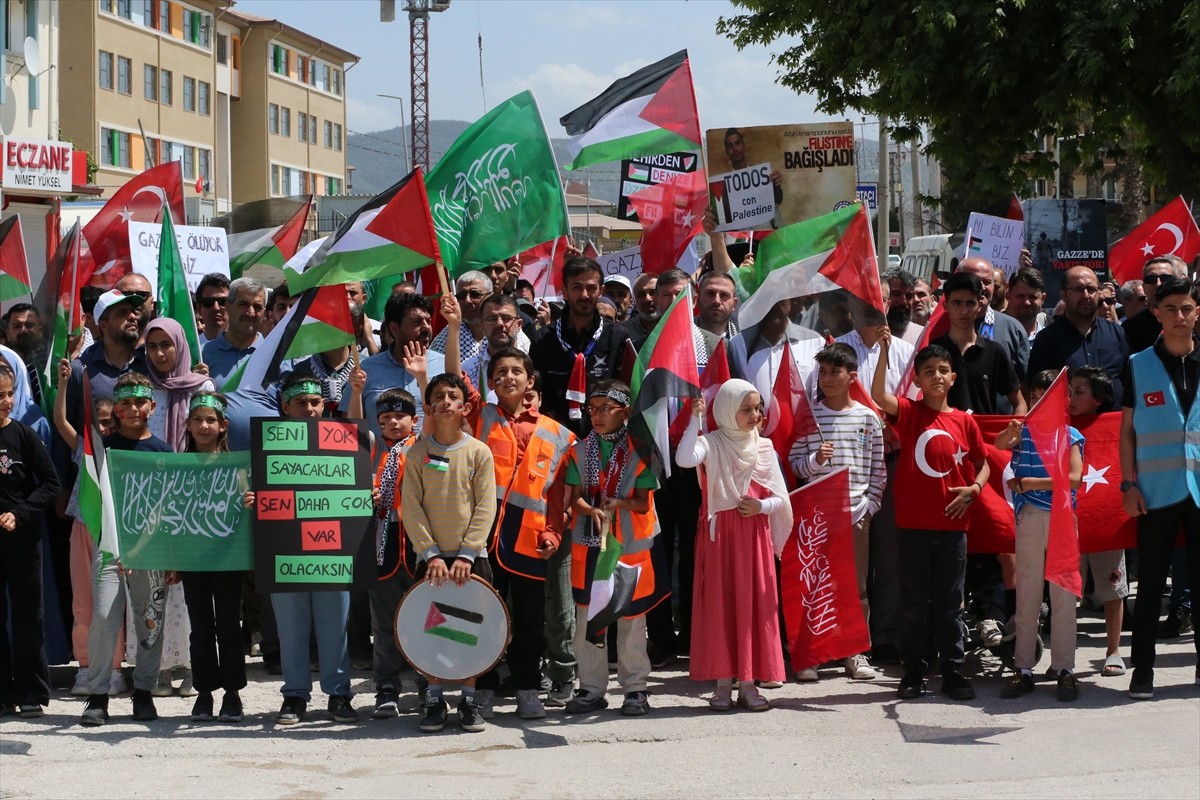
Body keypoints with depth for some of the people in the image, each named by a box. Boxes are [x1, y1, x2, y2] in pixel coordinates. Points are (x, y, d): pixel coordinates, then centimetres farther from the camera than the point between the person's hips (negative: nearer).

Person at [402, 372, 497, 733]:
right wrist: (431, 553, -11)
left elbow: (485, 507, -3)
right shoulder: (418, 453, 0)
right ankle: (434, 700, 13)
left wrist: (467, 554, -12)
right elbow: (411, 506, -3)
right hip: (431, 557, 0)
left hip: (472, 557, 0)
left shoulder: (479, 452, -1)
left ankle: (468, 700, 14)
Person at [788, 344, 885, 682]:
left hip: (856, 513, 1)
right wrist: (814, 460, -16)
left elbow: (878, 470, 7)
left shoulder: (868, 418, 4)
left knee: (856, 586, 5)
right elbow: (794, 462, 3)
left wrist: (868, 507, 0)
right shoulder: (808, 415, 1)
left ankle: (854, 653, 14)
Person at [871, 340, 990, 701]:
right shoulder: (909, 412, -2)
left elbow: (982, 464, 15)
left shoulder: (964, 421, 4)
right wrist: (884, 351, -30)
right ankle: (913, 674, 14)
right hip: (914, 525, -2)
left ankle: (953, 673, 15)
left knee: (950, 604, 8)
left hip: (952, 526, 2)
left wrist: (974, 488, -6)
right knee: (913, 604, 6)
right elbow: (879, 396, -21)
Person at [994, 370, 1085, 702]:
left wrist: (1029, 482, -12)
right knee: (1026, 596, 6)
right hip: (1029, 519, 3)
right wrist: (1011, 432, -34)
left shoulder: (1070, 435, 0)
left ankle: (1065, 669, 7)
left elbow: (1074, 478, -11)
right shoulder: (1025, 431, 7)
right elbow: (1000, 444, -12)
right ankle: (1023, 669, 11)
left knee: (1063, 596, 1)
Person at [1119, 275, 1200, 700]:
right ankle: (1142, 669, 7)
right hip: (1157, 490, -1)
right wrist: (1129, 484, -3)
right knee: (1151, 583, 2)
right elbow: (1126, 429, 5)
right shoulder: (1139, 365, 3)